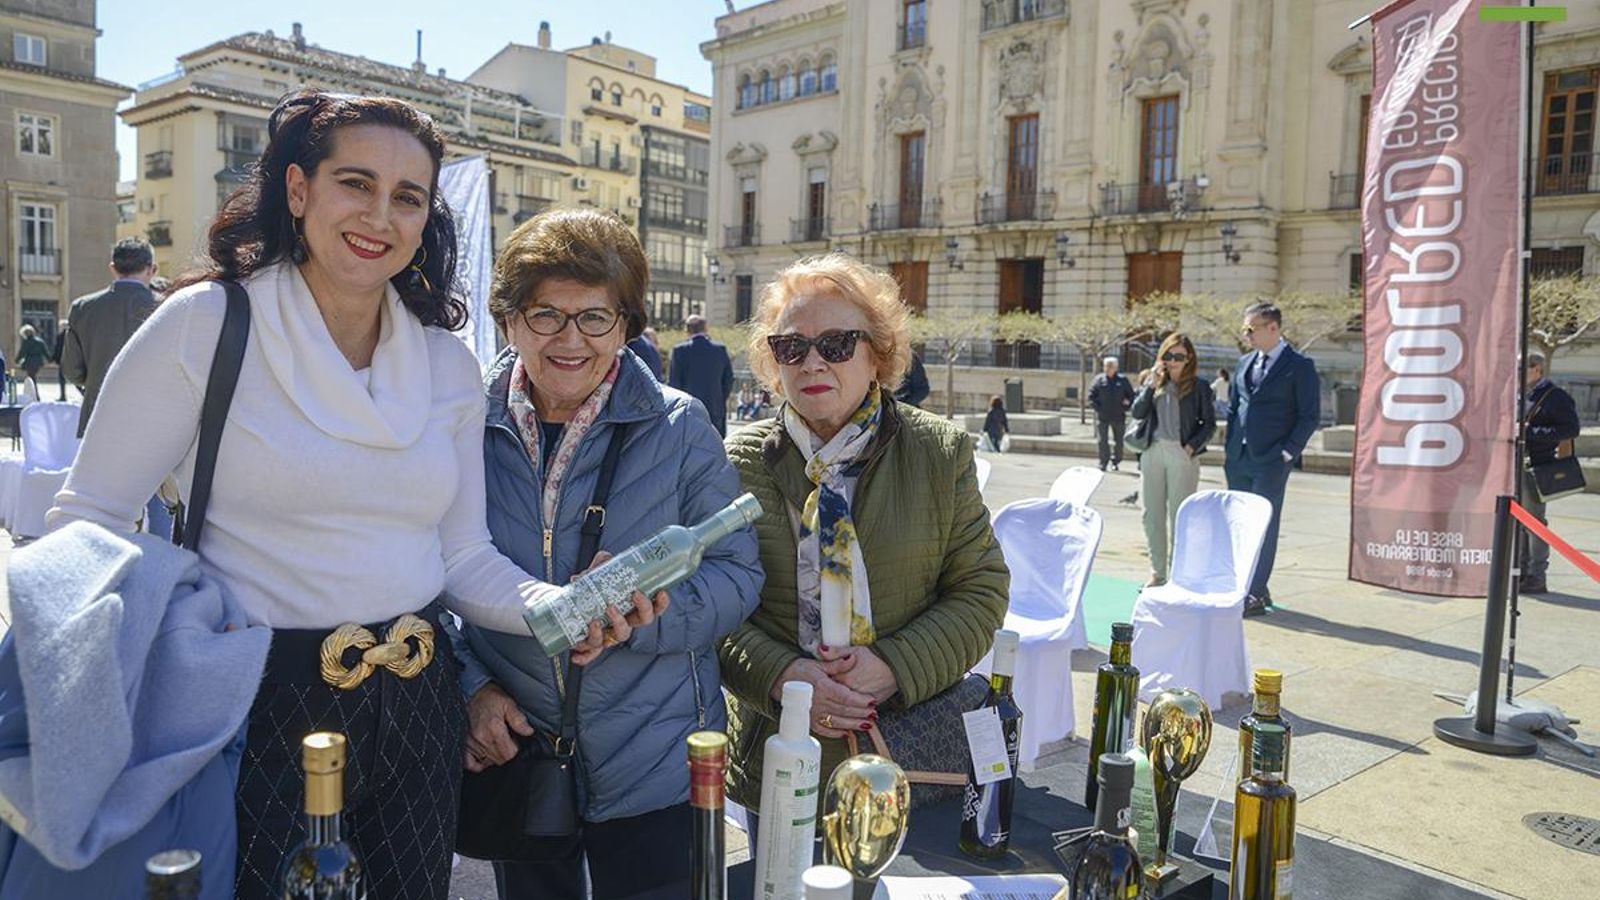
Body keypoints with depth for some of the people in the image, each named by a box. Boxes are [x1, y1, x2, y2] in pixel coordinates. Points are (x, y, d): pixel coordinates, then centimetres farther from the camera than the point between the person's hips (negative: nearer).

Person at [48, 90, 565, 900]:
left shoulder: (448, 363, 4)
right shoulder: (204, 325, -9)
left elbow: (462, 555, 5)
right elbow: (86, 524, -5)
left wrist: (557, 607, -13)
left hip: (416, 707, 4)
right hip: (260, 709, -4)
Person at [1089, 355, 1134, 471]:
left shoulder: (1122, 380, 2)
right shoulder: (1099, 379, 2)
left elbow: (1131, 395, 7)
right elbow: (1091, 395, 3)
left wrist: (1125, 407, -3)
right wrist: (1097, 408, -7)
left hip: (1118, 417, 0)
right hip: (1102, 416, 0)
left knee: (1118, 441, 6)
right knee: (1103, 441, 1)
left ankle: (1115, 462, 17)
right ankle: (1103, 462, 7)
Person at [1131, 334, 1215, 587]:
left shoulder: (1199, 387, 2)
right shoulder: (1153, 382, 10)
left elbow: (1209, 423, 2)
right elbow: (1137, 412, 1)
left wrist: (1192, 446, -10)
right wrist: (1152, 385, -8)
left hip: (1182, 455, -3)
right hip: (1152, 452, 4)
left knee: (1179, 515, -2)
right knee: (1152, 514, 7)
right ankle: (1157, 572, 17)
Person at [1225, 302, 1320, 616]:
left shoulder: (1299, 366, -6)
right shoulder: (1245, 362, 13)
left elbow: (1310, 416, -7)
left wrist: (1287, 452, -11)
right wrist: (1230, 448, 11)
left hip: (1270, 462, -6)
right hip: (1238, 460, 6)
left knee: (1264, 527, -2)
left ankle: (1256, 594, 4)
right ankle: (1246, 587, 19)